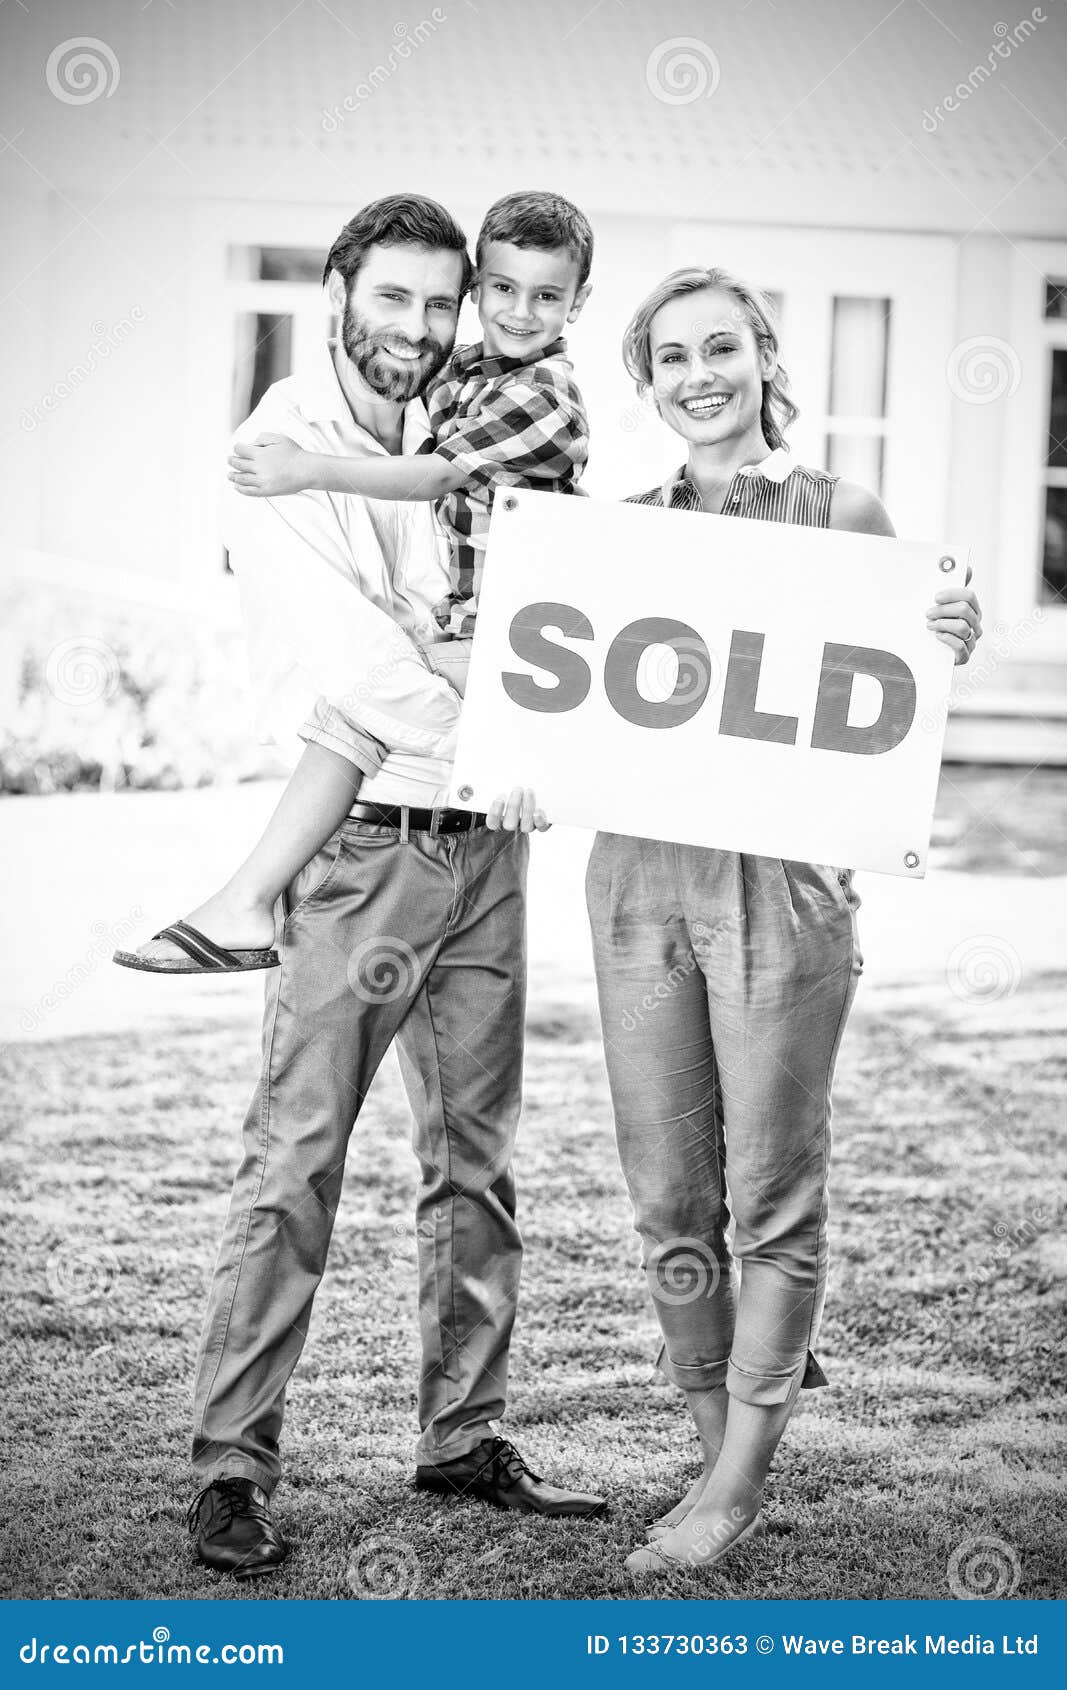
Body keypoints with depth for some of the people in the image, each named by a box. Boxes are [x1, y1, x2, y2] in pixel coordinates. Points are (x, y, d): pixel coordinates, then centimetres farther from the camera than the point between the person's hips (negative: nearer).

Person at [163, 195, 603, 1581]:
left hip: (482, 844, 7)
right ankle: (232, 1467, 1)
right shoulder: (284, 454, -6)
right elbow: (348, 661, -16)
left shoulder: (456, 450, 14)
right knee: (295, 1168, -6)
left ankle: (465, 1436, 23)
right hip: (360, 849, -7)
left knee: (476, 1158, 11)